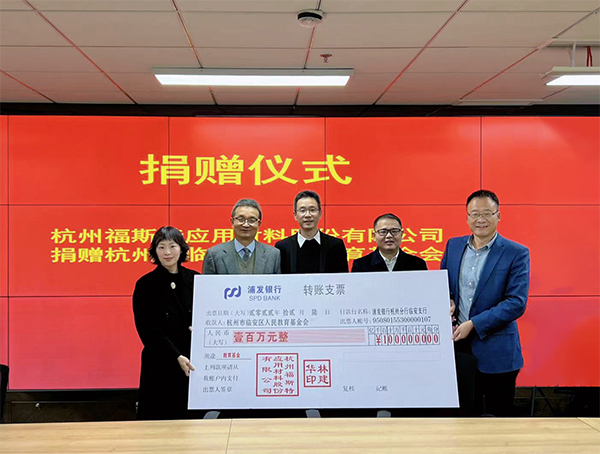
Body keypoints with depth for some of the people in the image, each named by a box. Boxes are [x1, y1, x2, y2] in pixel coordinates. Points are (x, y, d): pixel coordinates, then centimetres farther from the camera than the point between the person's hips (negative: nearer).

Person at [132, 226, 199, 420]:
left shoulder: (196, 280, 6)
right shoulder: (145, 285, -1)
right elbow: (148, 330, -7)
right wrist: (176, 357, -16)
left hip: (195, 363, 2)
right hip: (160, 367, -2)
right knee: (160, 421, 2)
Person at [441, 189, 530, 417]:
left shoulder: (516, 253, -7)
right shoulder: (453, 245, 8)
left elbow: (516, 302, -14)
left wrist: (473, 324, -18)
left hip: (495, 351, -4)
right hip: (456, 343, 4)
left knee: (497, 414, 6)